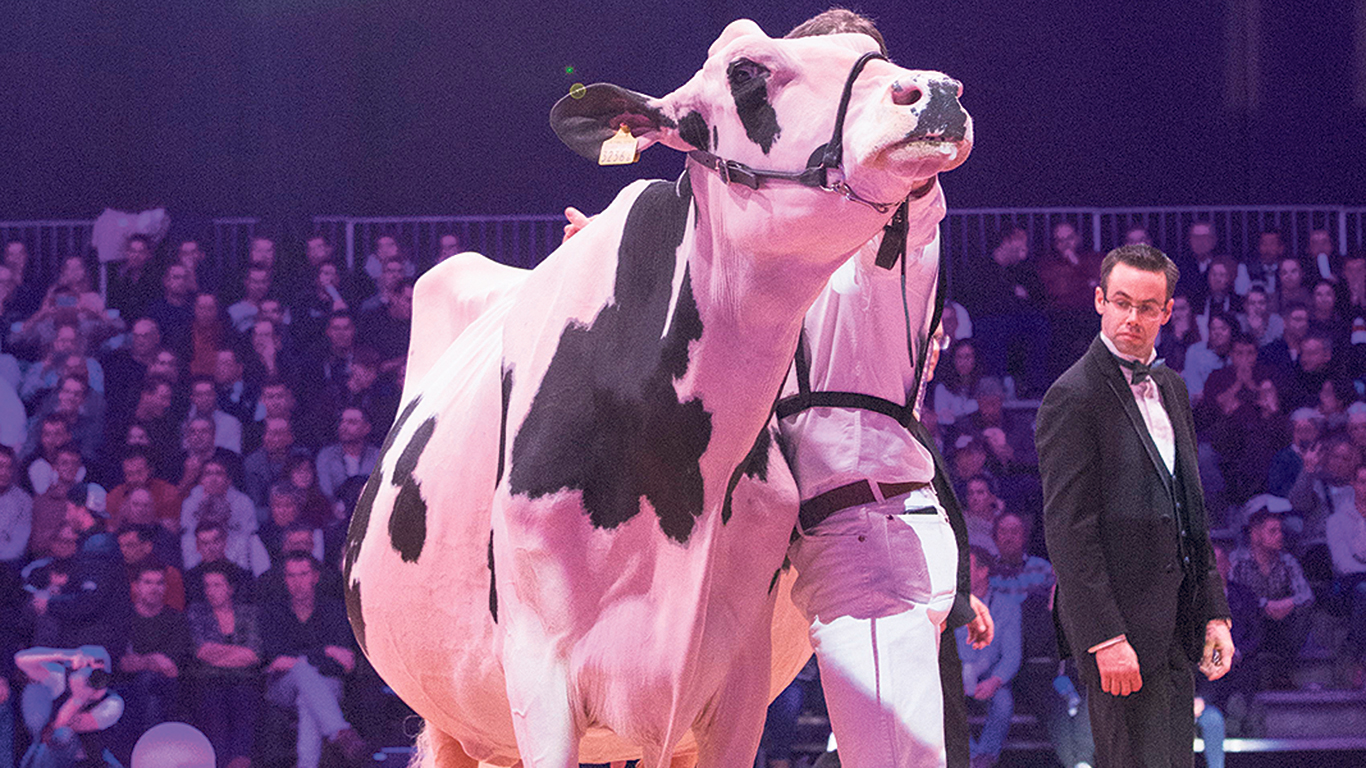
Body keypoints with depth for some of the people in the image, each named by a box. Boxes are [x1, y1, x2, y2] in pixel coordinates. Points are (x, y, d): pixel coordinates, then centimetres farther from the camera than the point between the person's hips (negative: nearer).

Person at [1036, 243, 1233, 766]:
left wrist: (1213, 612, 13)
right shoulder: (1074, 398, -10)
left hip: (1173, 622, 8)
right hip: (1117, 616, -8)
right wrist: (1106, 638, -20)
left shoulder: (1171, 389, 16)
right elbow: (1068, 531, -15)